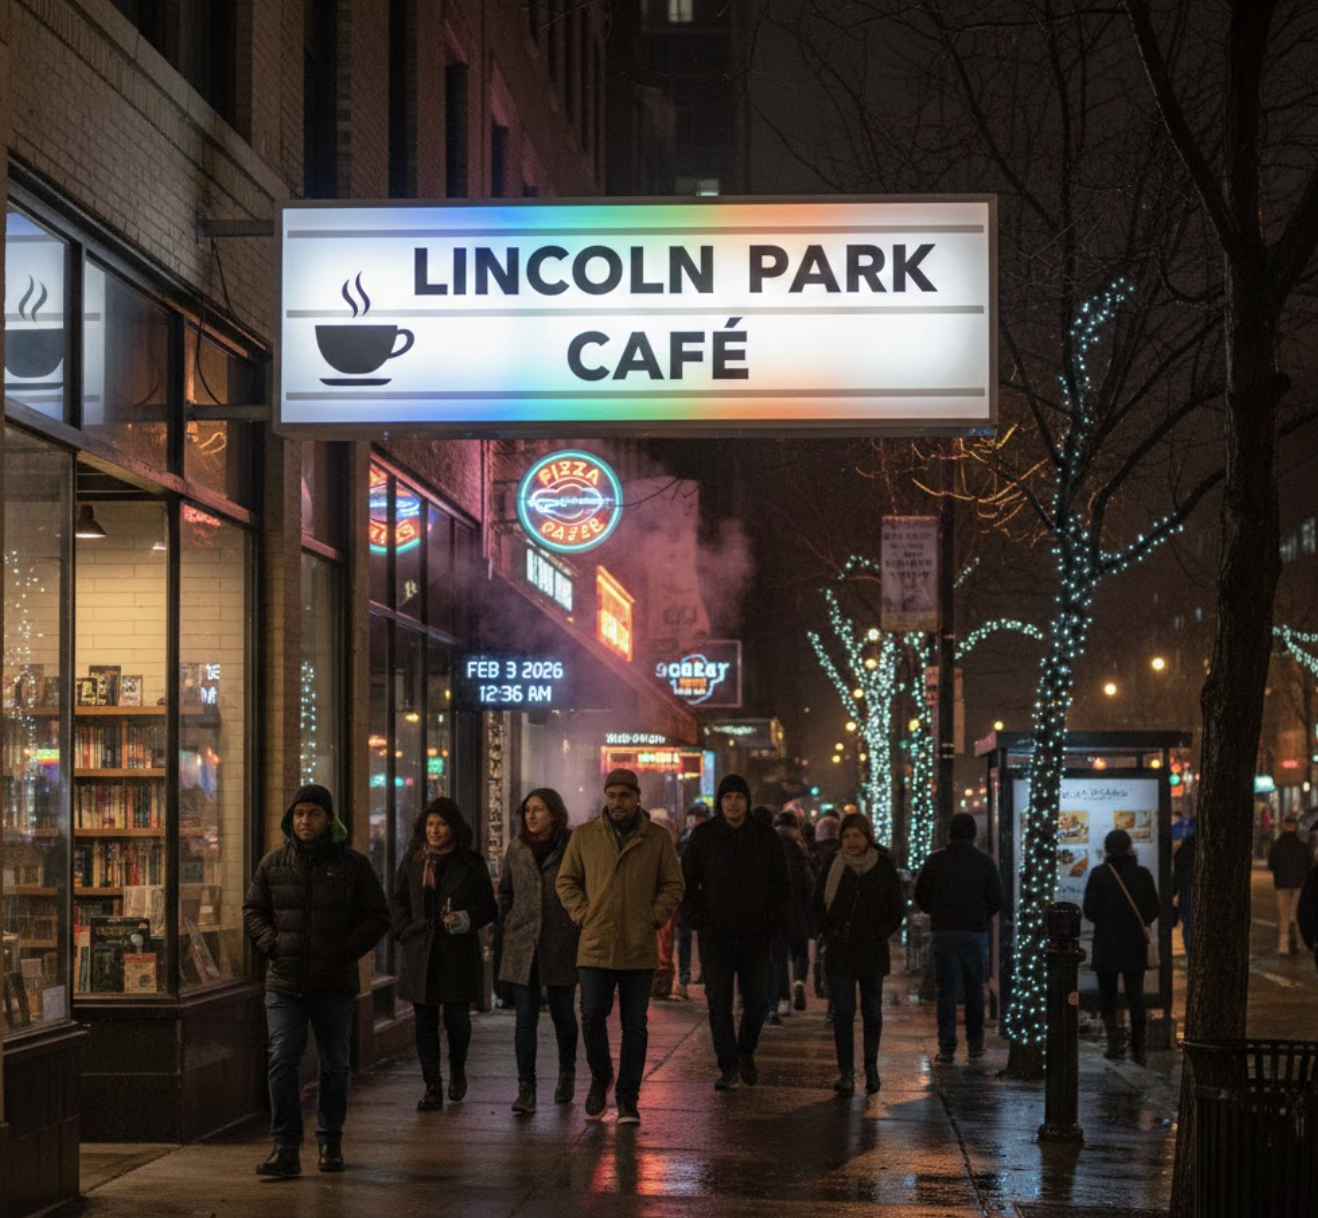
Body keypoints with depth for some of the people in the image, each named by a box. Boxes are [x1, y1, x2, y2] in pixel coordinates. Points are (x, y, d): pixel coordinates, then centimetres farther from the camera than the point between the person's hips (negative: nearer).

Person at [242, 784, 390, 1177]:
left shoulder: (353, 865, 1)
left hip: (335, 986, 0)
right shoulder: (274, 863, 6)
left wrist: (347, 950, -9)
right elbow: (253, 911, 14)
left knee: (334, 1066, 9)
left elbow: (377, 916, 3)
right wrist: (271, 944, -4)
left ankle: (330, 1143, 22)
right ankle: (286, 1147, -6)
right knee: (282, 1061, -9)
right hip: (284, 983, 0)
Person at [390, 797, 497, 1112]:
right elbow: (397, 900, 16)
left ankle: (457, 1070, 28)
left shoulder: (471, 863, 1)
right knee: (425, 1021, 1)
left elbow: (489, 907, 4)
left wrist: (466, 919, -14)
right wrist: (406, 931, 2)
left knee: (457, 1018, -1)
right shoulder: (413, 860, 9)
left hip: (458, 955, -2)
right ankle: (432, 1088, 6)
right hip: (420, 953, 2)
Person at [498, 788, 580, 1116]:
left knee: (562, 1013, 11)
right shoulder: (517, 848, 8)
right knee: (525, 1017, -4)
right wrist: (506, 926, 10)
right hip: (522, 945, 2)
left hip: (561, 945, -2)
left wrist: (581, 931, -4)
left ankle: (567, 1073, 35)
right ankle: (525, 1089, -6)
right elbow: (505, 892, 18)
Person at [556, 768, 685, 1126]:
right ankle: (600, 1078, 23)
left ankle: (628, 1099, 11)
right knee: (592, 1017, -2)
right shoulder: (585, 836, 5)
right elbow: (566, 881, 11)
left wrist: (654, 918, -3)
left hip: (639, 949, 0)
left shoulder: (658, 838, 4)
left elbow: (672, 885, 9)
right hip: (595, 946, 0)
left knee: (635, 1027, 3)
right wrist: (583, 915, -2)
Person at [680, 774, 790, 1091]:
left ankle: (746, 1053, 26)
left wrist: (774, 922, -1)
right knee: (719, 1002, -2)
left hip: (755, 934, 1)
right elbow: (687, 881, 6)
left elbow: (780, 883, 9)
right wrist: (697, 920, -4)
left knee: (757, 1001, 2)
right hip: (715, 934, -1)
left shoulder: (766, 837, 4)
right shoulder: (703, 836, 2)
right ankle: (728, 1066, 5)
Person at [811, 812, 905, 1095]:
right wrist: (829, 933, 3)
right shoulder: (832, 869, 1)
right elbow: (816, 905, 11)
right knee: (843, 1013, -3)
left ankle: (871, 1065, 21)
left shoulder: (884, 869, 0)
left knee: (872, 1012, 6)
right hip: (840, 952, 0)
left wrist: (880, 933, -1)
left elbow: (897, 910, 8)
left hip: (872, 952, 0)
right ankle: (846, 1072, -1)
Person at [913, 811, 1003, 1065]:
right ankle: (975, 1043, 18)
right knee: (974, 988, 13)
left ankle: (946, 1048, -5)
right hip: (976, 931, 1)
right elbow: (996, 900, -1)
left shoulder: (935, 861, -3)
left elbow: (920, 896, 0)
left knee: (946, 989, 1)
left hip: (943, 931, -1)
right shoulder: (985, 862, -2)